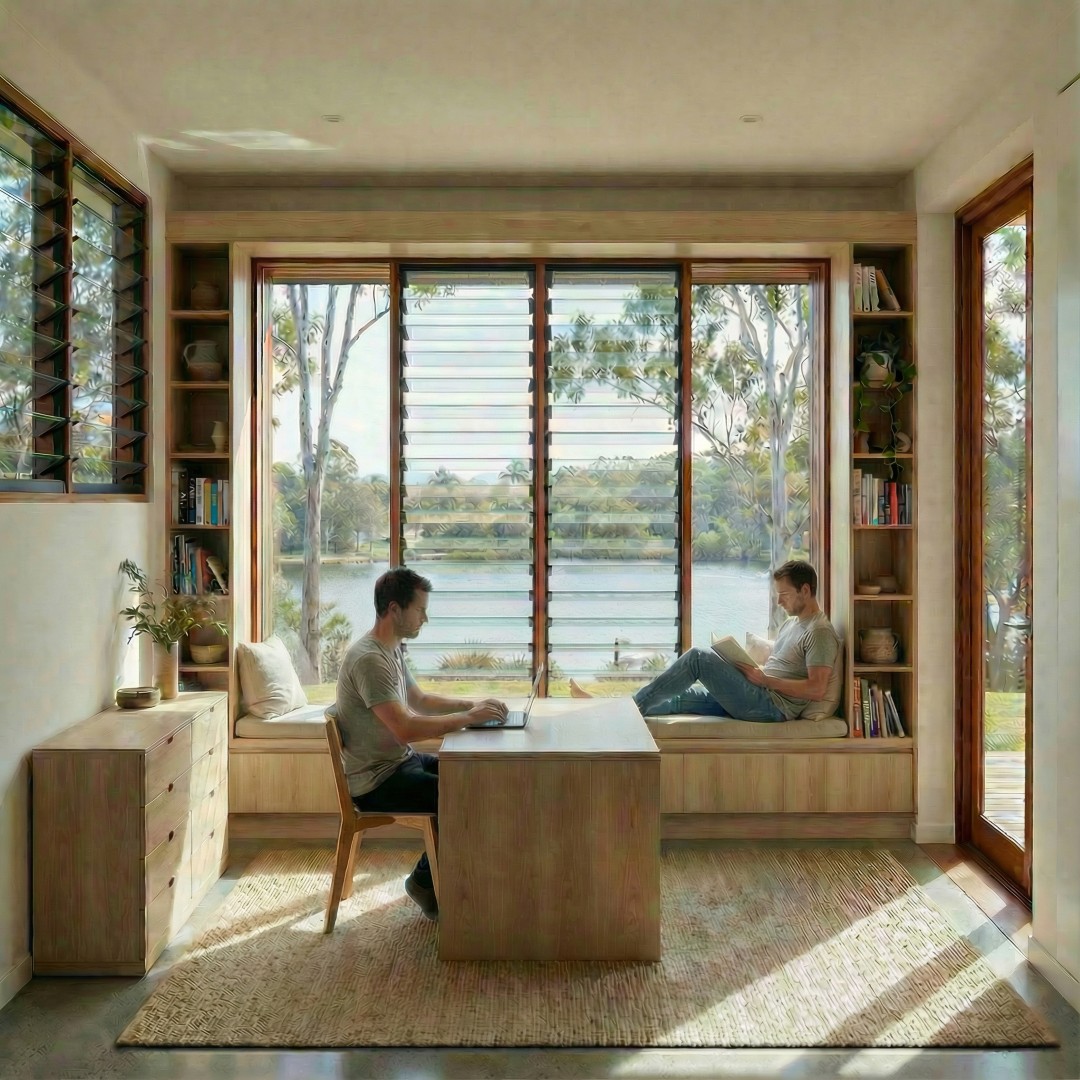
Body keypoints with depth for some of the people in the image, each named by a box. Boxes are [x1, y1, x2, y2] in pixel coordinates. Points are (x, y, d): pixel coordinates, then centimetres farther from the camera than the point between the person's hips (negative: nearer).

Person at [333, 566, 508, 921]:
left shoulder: (392, 650, 8)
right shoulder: (368, 659, -24)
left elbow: (420, 700, 20)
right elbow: (406, 729, -31)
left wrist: (472, 704, 6)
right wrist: (468, 718, -24)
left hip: (400, 761, 10)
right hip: (377, 781, -10)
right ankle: (426, 881, 6)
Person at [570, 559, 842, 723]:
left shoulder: (820, 632, -10)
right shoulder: (793, 623, 20)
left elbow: (816, 689, -19)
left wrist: (764, 679, -17)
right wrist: (748, 669, 5)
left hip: (773, 706, -10)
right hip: (756, 698, 10)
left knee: (699, 656, -20)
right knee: (678, 698, 0)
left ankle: (632, 706, -15)